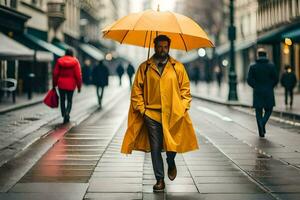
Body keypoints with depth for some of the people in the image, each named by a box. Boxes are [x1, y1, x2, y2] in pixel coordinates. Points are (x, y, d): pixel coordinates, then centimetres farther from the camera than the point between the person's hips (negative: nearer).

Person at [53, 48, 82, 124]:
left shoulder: (59, 61, 1)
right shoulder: (75, 62, -3)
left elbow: (55, 74, 2)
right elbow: (78, 75, -6)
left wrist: (54, 84, 10)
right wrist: (79, 86, 1)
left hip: (61, 84, 1)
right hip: (71, 84, -1)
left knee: (62, 100, 13)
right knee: (69, 100, 11)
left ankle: (64, 115, 11)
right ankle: (67, 113, -10)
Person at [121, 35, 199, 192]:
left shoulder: (178, 67, 7)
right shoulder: (144, 67, 6)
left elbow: (185, 88, 9)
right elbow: (136, 89, 7)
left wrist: (183, 108, -1)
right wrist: (141, 108, -1)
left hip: (173, 114, 0)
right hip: (151, 114, 0)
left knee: (172, 145, 0)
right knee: (155, 148, 3)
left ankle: (171, 163, 35)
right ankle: (160, 180, 15)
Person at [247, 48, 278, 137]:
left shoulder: (253, 66, -2)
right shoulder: (271, 66, -2)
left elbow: (249, 80, -5)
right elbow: (276, 79, -2)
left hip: (257, 92, 1)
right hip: (268, 93, 0)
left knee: (258, 112, 9)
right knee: (268, 110, 14)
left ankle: (261, 132, 5)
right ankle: (263, 123, -14)